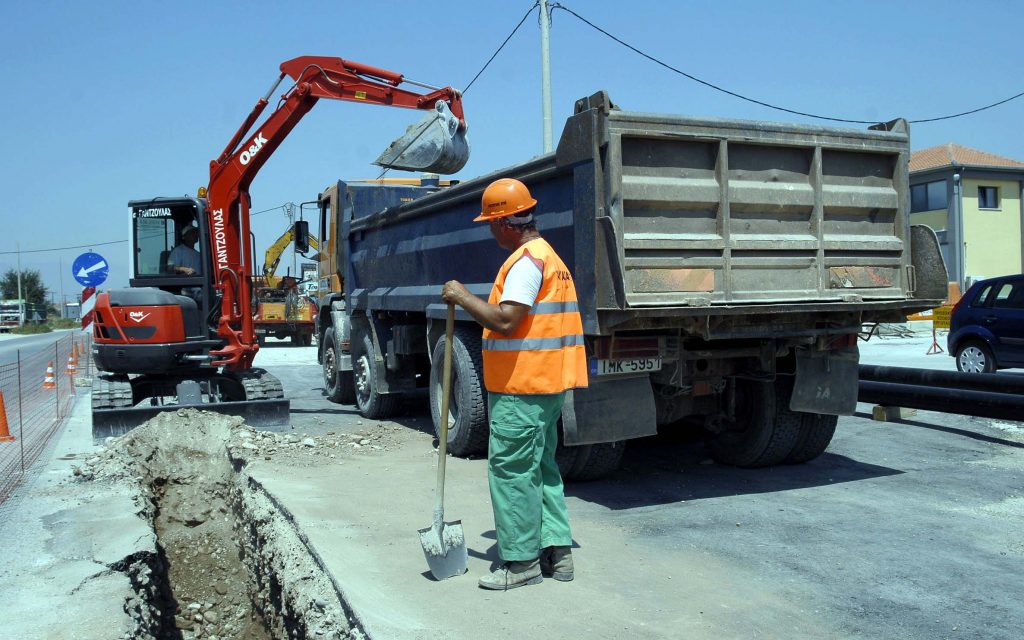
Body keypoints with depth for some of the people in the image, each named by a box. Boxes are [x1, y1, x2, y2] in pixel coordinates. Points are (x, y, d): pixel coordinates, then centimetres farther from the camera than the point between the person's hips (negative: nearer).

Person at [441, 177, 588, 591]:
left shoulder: (525, 261, -15)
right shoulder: (550, 256, 18)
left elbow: (506, 321, -25)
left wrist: (462, 296, -15)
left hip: (520, 387, -11)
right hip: (547, 384, 11)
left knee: (512, 470, -2)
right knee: (541, 467, 16)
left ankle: (521, 561, 5)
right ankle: (556, 551, 21)